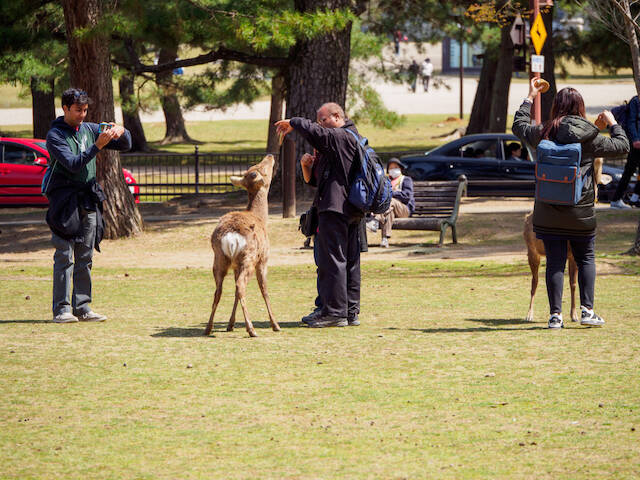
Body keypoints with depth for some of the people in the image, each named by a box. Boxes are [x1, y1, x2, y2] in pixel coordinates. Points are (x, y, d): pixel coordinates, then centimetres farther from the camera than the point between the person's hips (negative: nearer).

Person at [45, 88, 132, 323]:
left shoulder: (89, 129, 12)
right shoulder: (55, 135, -6)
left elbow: (125, 145, 16)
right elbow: (73, 163, -19)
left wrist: (121, 132, -7)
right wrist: (97, 146, -27)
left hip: (89, 202, 6)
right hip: (65, 200, -6)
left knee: (85, 258, 8)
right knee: (64, 257, -9)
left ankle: (82, 307, 11)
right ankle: (62, 309, -9)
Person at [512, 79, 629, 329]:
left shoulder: (544, 133, -1)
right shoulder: (590, 138, -7)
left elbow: (519, 125, 20)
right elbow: (622, 146, 5)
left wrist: (530, 98, 32)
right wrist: (613, 124, 20)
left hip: (548, 210, 2)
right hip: (580, 211, -1)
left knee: (555, 261, 4)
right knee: (586, 258, 13)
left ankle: (555, 314, 1)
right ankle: (587, 310, 5)